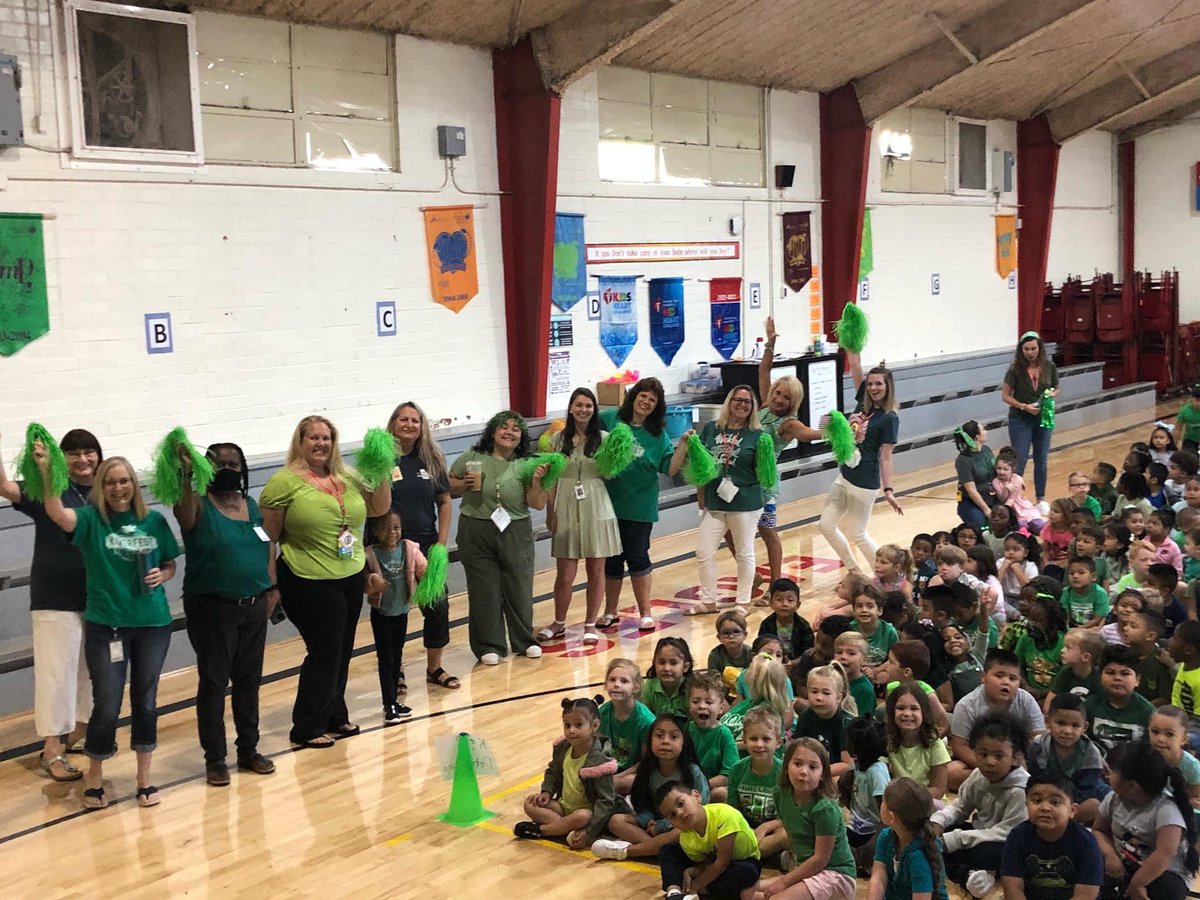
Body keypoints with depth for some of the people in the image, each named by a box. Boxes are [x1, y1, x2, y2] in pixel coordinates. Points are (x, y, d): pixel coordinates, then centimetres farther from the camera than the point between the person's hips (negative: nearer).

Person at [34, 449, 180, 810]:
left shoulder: (153, 520, 3)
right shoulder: (91, 519, -5)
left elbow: (170, 566, 14)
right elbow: (57, 513, -27)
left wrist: (162, 576, -8)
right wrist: (45, 470, -39)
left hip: (153, 623, 3)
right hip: (106, 626, -2)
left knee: (146, 702, 11)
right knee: (106, 706, -1)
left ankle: (144, 778, 25)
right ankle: (94, 777, 22)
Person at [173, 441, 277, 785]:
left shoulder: (252, 506, 9)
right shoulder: (199, 505, -9)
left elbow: (268, 547, 16)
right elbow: (184, 514, -33)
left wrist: (271, 589, 8)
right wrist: (186, 474, -48)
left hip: (253, 607, 5)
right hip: (213, 609, -5)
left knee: (249, 680, 13)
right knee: (213, 683, 1)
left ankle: (249, 750, 25)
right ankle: (214, 759, 10)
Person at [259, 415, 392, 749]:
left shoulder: (348, 478, 7)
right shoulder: (284, 483, -10)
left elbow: (380, 508, 14)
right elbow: (268, 537, -8)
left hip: (351, 579, 6)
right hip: (311, 584, -6)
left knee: (341, 652, 13)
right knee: (324, 653, -2)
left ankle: (334, 718, 28)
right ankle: (307, 728, 12)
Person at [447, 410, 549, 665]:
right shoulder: (472, 458, -1)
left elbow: (537, 504, -2)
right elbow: (448, 484, 8)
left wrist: (537, 481, -18)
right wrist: (465, 484, -11)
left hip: (515, 534, 1)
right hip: (476, 534, -1)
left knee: (519, 587, 10)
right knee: (484, 591, 4)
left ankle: (524, 641, 28)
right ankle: (489, 646, 16)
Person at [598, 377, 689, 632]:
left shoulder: (658, 434, 1)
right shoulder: (609, 419, -3)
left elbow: (670, 468, -4)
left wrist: (684, 445, -16)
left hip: (640, 506, 0)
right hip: (609, 502, 0)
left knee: (638, 558, 5)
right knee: (611, 559, 11)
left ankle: (645, 613, 18)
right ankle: (610, 613, 26)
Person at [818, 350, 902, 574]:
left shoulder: (890, 418, -12)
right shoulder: (864, 402, 4)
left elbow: (885, 457, -14)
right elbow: (855, 363, 2)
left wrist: (888, 490, -18)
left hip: (864, 484, -8)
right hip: (844, 477, 8)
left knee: (858, 535, 1)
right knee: (826, 525, 9)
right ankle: (856, 572, 23)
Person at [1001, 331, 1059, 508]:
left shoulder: (1049, 367, -2)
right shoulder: (1016, 370, -10)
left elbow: (1056, 389, 11)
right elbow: (1005, 396, -7)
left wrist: (1051, 394, -12)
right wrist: (1024, 406, -19)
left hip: (1043, 419, 3)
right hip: (1020, 420, -3)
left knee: (1041, 461, 11)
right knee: (1020, 460, -3)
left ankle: (1041, 499, 23)